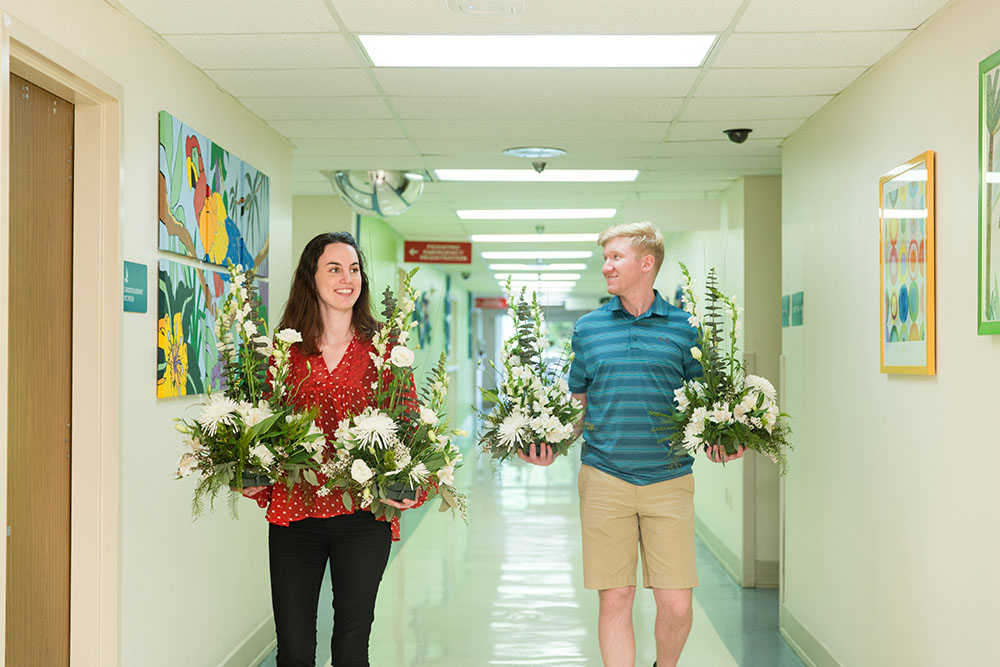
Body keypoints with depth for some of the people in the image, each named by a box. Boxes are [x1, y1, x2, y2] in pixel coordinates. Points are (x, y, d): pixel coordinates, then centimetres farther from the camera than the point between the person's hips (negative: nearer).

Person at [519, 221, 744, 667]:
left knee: (676, 604, 0)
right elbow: (579, 405, 14)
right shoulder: (588, 327, 9)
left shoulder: (682, 327, 5)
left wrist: (716, 442, -8)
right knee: (614, 600, 1)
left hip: (669, 480, 0)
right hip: (604, 479, 1)